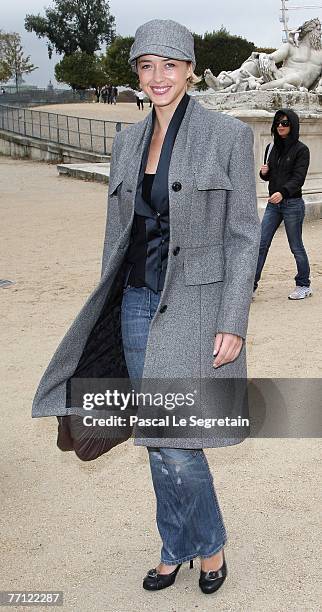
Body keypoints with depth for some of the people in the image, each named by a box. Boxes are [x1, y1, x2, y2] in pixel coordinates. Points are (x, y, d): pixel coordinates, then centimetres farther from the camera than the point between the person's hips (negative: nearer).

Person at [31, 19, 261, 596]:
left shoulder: (229, 134, -6)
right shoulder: (127, 141, 9)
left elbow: (243, 235, -8)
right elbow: (117, 232, 14)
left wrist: (233, 324, -13)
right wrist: (106, 309, 13)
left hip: (195, 305, -5)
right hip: (138, 305, 5)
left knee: (174, 444, -7)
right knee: (157, 440, 13)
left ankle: (209, 545, 22)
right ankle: (176, 549, 33)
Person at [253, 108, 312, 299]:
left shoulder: (301, 149, -7)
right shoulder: (273, 148, 11)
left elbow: (298, 178, -17)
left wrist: (283, 192, -33)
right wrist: (264, 172, -3)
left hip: (292, 203, -6)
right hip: (273, 203, 6)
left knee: (296, 247, 4)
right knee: (261, 244, 0)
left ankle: (304, 285, 20)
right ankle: (251, 286, 3)